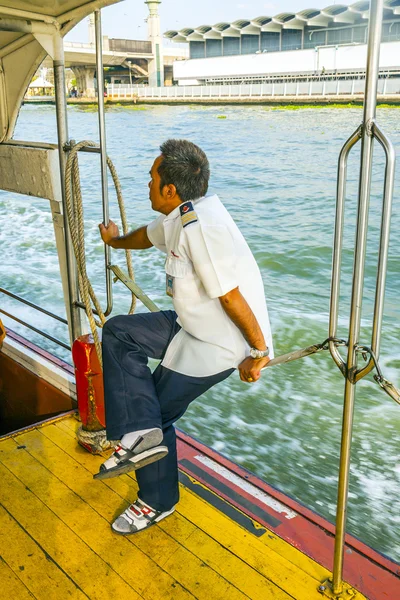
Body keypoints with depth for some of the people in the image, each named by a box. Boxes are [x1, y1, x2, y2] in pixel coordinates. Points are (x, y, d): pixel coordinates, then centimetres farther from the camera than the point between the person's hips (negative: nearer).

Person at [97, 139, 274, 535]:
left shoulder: (200, 225, -28)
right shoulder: (180, 215, 4)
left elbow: (230, 296, -28)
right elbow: (150, 235, 27)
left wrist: (260, 351, -19)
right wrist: (116, 240, 46)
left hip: (220, 344, -10)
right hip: (193, 325, 10)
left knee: (157, 411, 4)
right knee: (118, 332, 5)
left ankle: (158, 503, 29)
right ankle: (140, 434, 1)